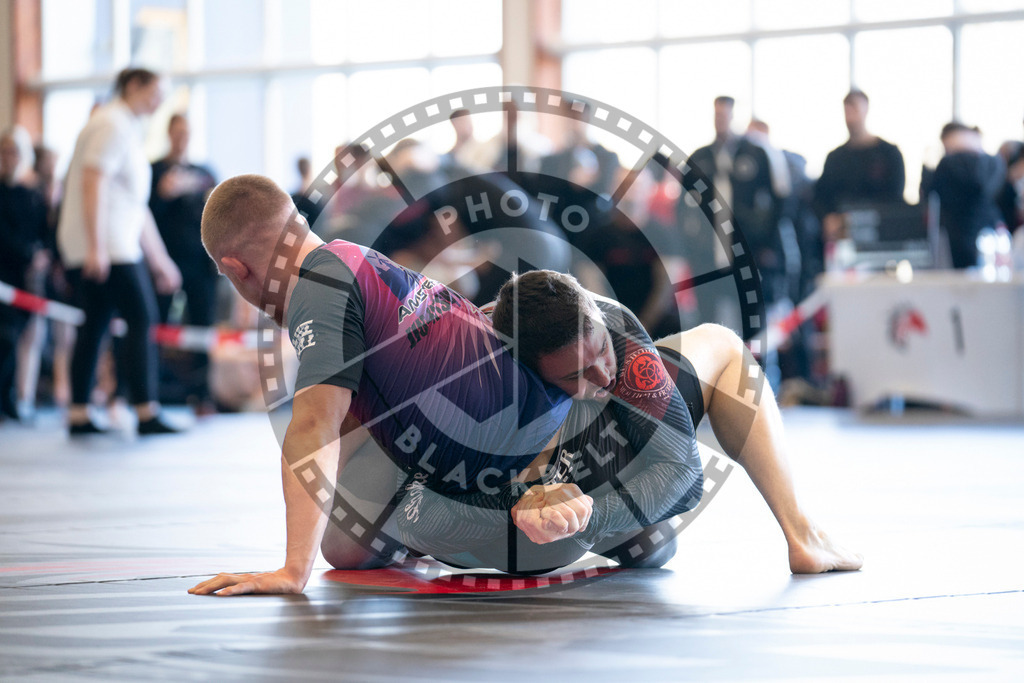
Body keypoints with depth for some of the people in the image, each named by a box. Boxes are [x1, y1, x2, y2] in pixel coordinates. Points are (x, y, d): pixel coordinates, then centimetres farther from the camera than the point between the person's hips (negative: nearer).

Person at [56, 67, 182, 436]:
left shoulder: (128, 130, 23)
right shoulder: (112, 125, -8)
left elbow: (136, 206, 27)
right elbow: (92, 184, -19)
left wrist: (159, 259, 26)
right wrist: (95, 246, -26)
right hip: (106, 246, -10)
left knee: (94, 326, 8)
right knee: (141, 319, -11)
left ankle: (78, 415, 9)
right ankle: (146, 414, -13)